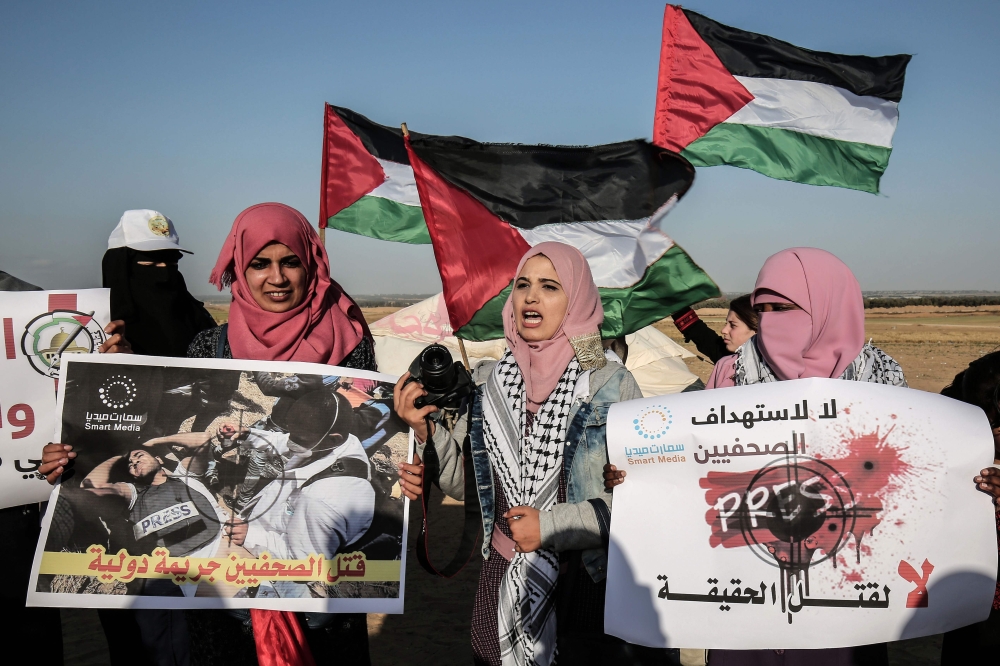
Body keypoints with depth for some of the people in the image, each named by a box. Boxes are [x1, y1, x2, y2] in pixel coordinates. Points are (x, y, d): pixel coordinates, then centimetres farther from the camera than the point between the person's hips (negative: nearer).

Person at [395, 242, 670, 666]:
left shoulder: (612, 385, -9)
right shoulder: (486, 382, 1)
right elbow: (466, 484, 5)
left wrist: (551, 526, -14)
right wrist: (426, 432, -10)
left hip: (586, 580, -3)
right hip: (503, 581, 3)